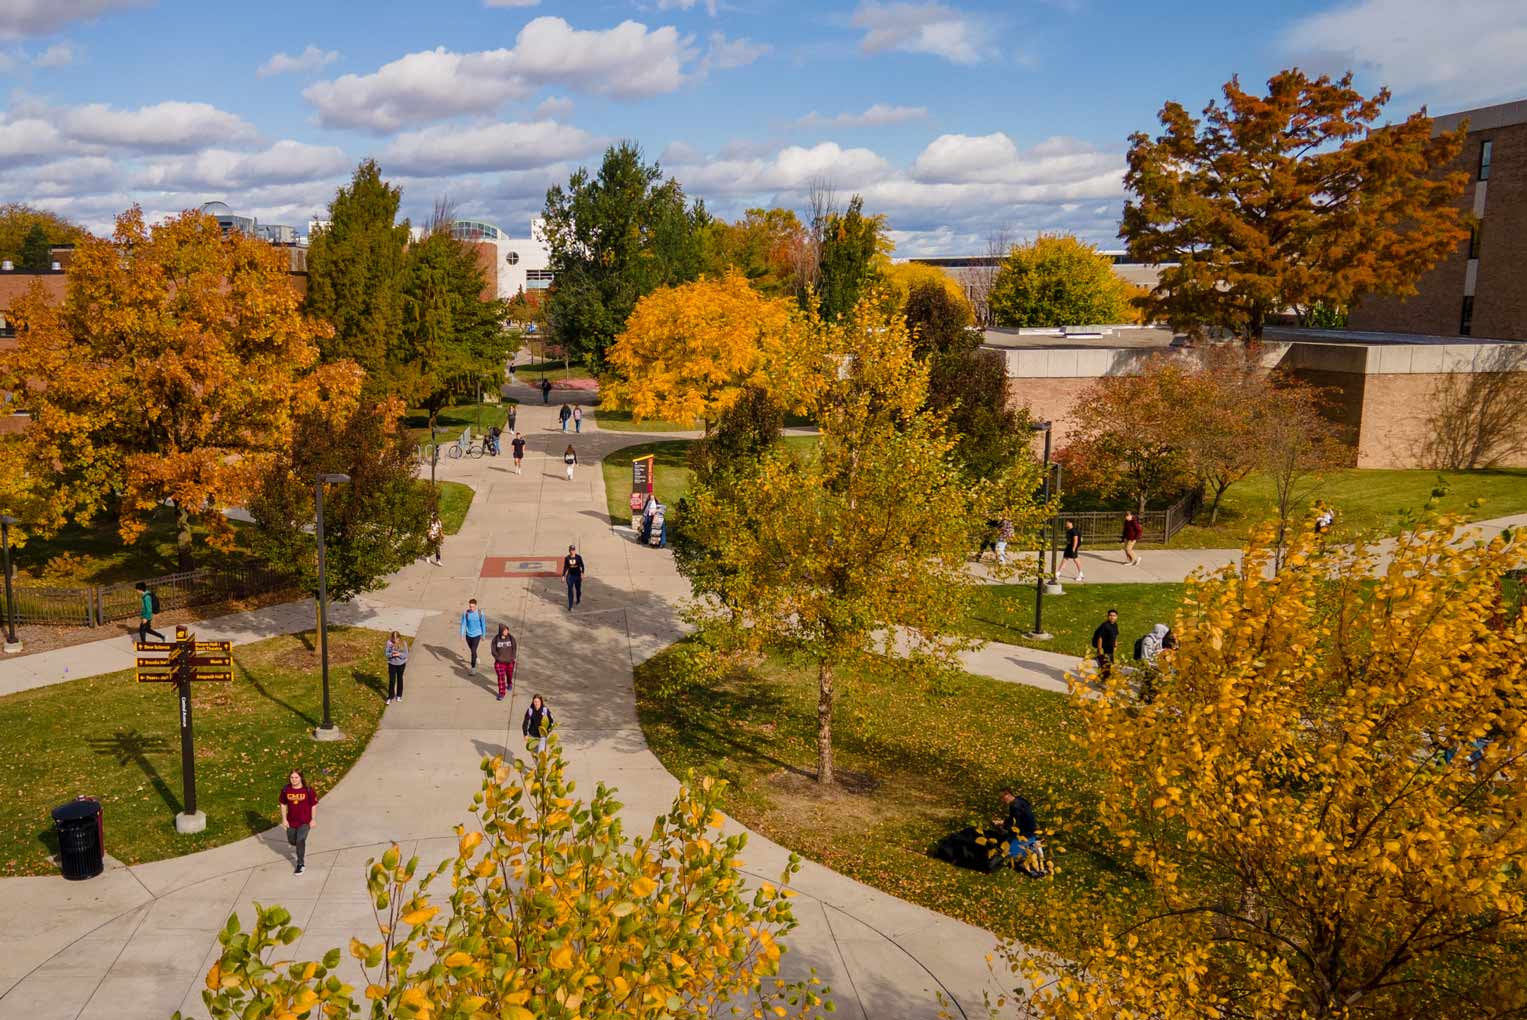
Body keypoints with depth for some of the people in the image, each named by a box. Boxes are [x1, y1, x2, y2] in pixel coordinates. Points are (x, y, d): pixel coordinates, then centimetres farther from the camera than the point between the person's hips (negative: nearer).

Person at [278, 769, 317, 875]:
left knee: (300, 841, -8)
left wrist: (312, 820, -4)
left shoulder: (308, 790, -16)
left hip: (304, 821, -4)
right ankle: (303, 848, 52)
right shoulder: (286, 790, -9)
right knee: (291, 840, 17)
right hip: (291, 821, 4)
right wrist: (284, 819, -1)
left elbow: (313, 806, -7)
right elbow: (283, 805, 2)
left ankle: (300, 865, 8)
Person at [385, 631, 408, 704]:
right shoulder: (389, 643, -15)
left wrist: (399, 654, -29)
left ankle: (399, 695, 34)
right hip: (392, 664, 0)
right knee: (391, 680, 3)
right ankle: (390, 697, 18)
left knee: (399, 679, 16)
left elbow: (406, 654, -11)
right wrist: (391, 654, -31)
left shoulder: (403, 643, -15)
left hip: (401, 664, 1)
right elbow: (386, 653, -9)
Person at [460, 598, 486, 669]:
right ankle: (476, 658, 52)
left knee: (473, 651, -12)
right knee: (472, 650, 22)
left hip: (477, 635, -3)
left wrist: (483, 635, 4)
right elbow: (463, 624, -9)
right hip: (468, 635, 3)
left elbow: (483, 624, -3)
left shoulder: (480, 613, -13)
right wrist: (462, 634, -21)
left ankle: (473, 667, -3)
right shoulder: (466, 613, -11)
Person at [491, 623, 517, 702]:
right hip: (500, 662, -2)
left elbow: (515, 648, -2)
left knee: (509, 675, 22)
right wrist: (498, 658, -12)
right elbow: (494, 650, -4)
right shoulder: (496, 639, -10)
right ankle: (501, 693, -4)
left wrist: (512, 658, -10)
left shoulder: (511, 638, -8)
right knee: (501, 677, -9)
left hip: (509, 662, 2)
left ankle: (509, 684, 53)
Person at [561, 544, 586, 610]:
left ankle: (578, 601, 42)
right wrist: (563, 576, 2)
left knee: (578, 589, 15)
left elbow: (582, 566, -1)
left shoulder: (579, 557, -6)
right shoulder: (567, 558, -2)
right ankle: (570, 606, -6)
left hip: (578, 575, 0)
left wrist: (582, 573, -15)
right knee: (570, 590, -7)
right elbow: (565, 567, 5)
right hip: (570, 576, 0)